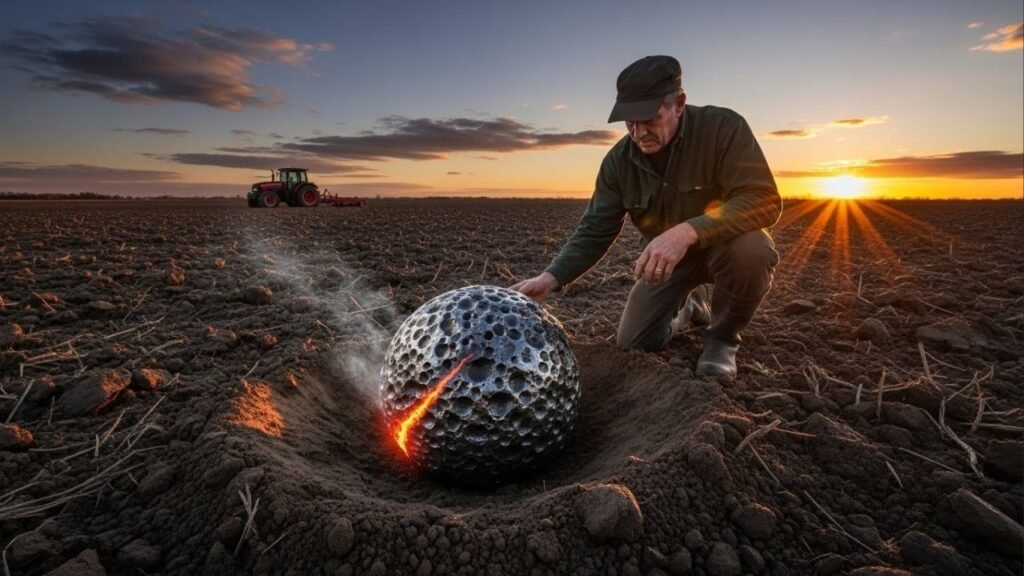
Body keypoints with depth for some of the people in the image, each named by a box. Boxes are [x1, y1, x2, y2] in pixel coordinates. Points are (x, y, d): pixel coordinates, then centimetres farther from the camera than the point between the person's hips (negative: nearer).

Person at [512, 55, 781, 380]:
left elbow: (763, 200, -34)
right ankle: (686, 303, 32)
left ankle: (723, 338, -8)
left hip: (725, 244, -3)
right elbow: (594, 231, -13)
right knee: (634, 345, -1)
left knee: (752, 250, -39)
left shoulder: (723, 127, -25)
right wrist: (552, 277, -30)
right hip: (667, 256, 4)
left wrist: (687, 231, -49)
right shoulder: (619, 160, -13)